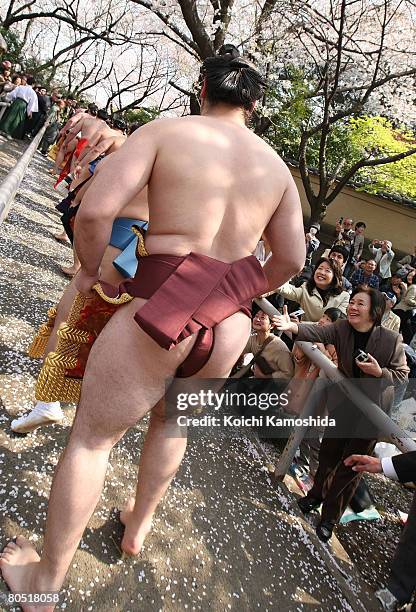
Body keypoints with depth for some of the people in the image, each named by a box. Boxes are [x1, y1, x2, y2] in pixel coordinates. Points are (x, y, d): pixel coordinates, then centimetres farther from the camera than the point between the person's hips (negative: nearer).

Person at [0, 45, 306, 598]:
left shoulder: (165, 132, -2)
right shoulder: (276, 166, 10)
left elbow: (96, 209, -13)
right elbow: (291, 261, 10)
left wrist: (89, 270, 5)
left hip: (161, 308, -5)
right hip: (230, 328, 5)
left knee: (92, 437, 13)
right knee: (171, 422, 30)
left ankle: (46, 579, 31)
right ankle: (138, 526, 51)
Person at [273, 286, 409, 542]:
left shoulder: (392, 339, -18)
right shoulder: (342, 328, -12)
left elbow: (402, 374, -8)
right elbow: (318, 332, -31)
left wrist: (379, 372, -28)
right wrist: (293, 326, -50)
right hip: (343, 403, 2)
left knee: (352, 464, 8)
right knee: (330, 452, 16)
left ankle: (330, 517, 26)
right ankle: (317, 494, 44)